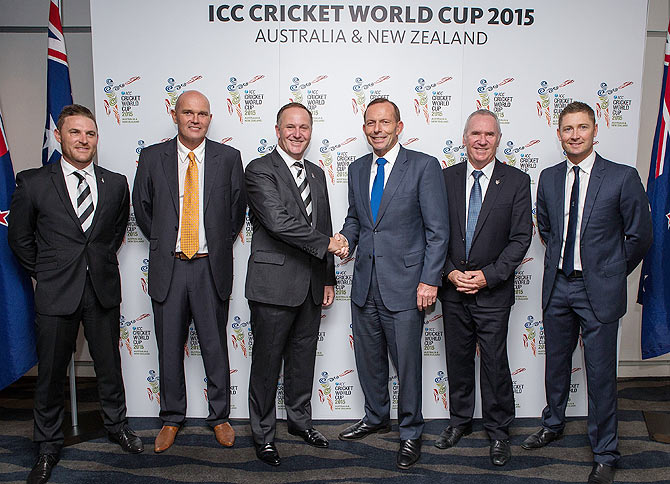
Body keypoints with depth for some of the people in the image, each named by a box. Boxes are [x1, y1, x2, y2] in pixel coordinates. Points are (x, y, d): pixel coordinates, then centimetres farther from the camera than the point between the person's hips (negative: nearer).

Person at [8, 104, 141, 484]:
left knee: (110, 365, 14)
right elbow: (20, 238, 6)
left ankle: (117, 425, 37)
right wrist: (46, 273, 6)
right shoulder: (33, 183, -4)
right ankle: (49, 447, 30)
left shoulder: (116, 184, 3)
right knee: (51, 373, 10)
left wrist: (101, 263, 12)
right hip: (56, 295, -1)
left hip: (104, 291, 2)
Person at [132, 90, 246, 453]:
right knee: (169, 348, 11)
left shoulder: (228, 158, 1)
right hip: (168, 266, 1)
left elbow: (237, 208, 9)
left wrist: (220, 245, 8)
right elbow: (142, 208, 12)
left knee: (215, 346, 8)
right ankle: (171, 419, 29)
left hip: (211, 267, -1)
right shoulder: (152, 157, 3)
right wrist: (163, 244, 10)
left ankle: (219, 416, 27)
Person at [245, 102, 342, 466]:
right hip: (274, 283, -6)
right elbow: (278, 221, -21)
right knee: (267, 362, 6)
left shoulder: (316, 174, 15)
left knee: (303, 358, 18)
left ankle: (300, 420, 36)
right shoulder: (260, 170, -8)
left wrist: (328, 279, 15)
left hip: (311, 285, 6)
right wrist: (326, 244, -17)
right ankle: (263, 433, 23)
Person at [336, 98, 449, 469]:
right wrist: (345, 239, -2)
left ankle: (410, 432, 24)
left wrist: (430, 280, -14)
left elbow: (437, 230, -8)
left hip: (404, 284, -5)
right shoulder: (357, 169, 11)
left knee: (407, 363, 4)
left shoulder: (424, 166, -6)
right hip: (365, 283, 6)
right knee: (368, 359, 17)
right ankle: (376, 417, 40)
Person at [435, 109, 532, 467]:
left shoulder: (516, 181, -3)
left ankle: (498, 431, 24)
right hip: (452, 289, 2)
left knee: (495, 363, 5)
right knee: (457, 358, 14)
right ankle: (460, 421, 33)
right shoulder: (446, 178, 3)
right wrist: (450, 272, -9)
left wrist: (487, 275, -14)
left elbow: (521, 238, -6)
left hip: (493, 291, -2)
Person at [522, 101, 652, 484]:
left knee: (601, 375, 4)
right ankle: (553, 425, 41)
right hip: (557, 286, 4)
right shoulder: (549, 178, 4)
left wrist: (610, 274, 4)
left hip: (599, 291, -4)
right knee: (556, 363, 19)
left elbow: (640, 236, -2)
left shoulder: (623, 177, -9)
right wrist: (560, 262, 12)